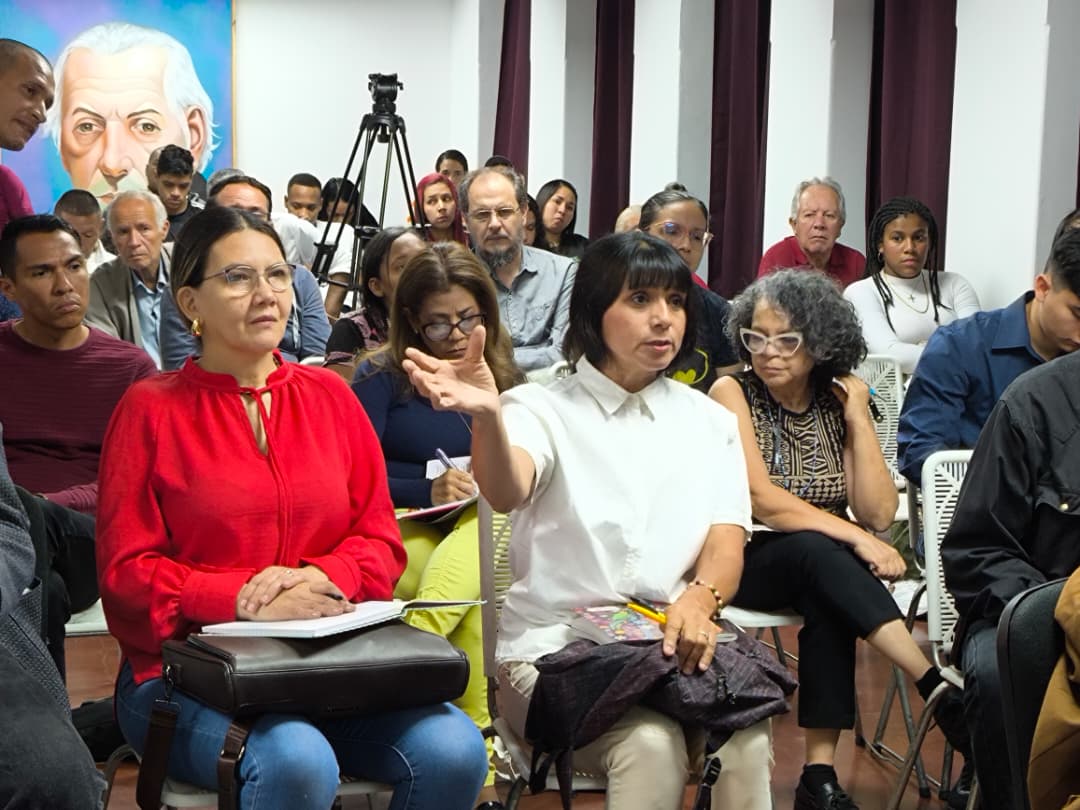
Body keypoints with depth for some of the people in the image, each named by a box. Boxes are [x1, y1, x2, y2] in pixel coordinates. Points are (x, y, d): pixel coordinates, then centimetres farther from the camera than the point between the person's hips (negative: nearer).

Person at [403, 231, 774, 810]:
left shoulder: (709, 421, 12)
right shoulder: (543, 409, -1)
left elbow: (727, 544, 0)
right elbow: (507, 492, -24)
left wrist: (700, 599, -25)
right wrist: (488, 415, -47)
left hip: (672, 647, 3)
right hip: (554, 651, -3)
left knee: (744, 736, -28)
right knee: (651, 743, -31)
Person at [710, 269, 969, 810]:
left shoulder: (840, 399, 4)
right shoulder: (733, 393, -6)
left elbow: (878, 513, -4)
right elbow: (761, 501, -18)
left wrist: (857, 416, -8)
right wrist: (854, 538, -24)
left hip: (821, 570, 3)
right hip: (748, 562, -3)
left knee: (828, 601, -32)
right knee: (816, 552, -34)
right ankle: (939, 691, -38)